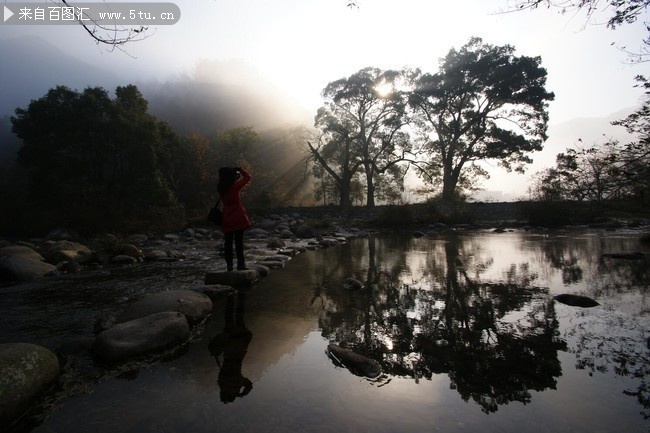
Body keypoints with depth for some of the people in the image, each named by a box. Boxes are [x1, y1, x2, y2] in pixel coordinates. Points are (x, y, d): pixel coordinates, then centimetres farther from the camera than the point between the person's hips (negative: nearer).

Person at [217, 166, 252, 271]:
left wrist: (237, 175, 15)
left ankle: (229, 265, 11)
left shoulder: (221, 189, 3)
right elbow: (248, 177, -3)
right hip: (238, 218, -5)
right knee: (239, 241, 0)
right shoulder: (235, 186, -12)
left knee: (228, 242, 8)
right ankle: (240, 264, 3)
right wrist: (239, 169, 8)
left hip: (227, 219, 5)